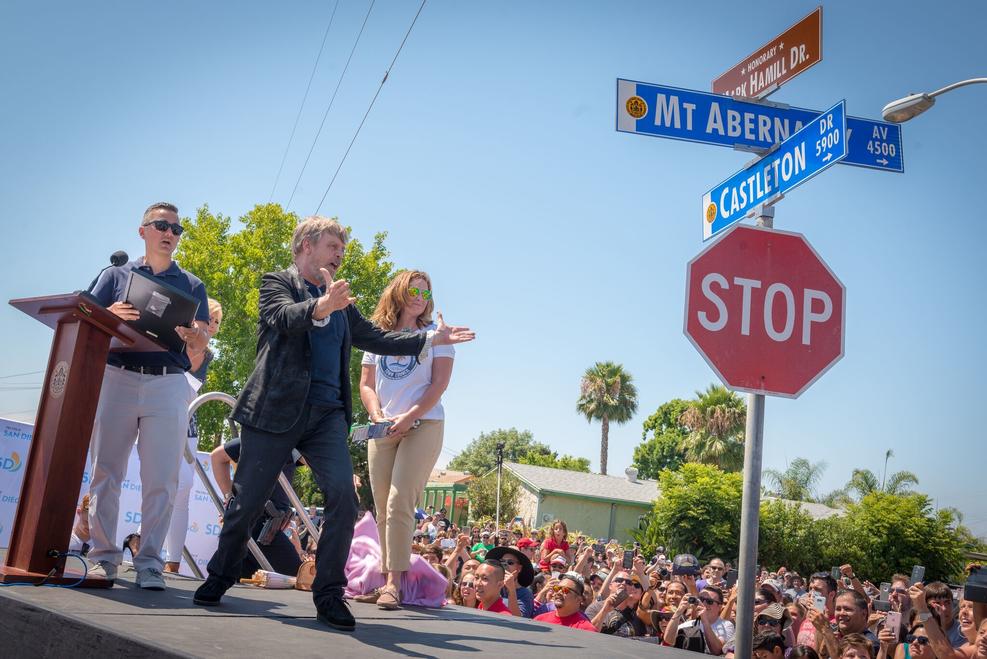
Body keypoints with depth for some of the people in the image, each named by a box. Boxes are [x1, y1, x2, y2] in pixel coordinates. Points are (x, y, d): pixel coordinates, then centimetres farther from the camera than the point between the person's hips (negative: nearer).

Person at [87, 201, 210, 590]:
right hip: (116, 378, 0)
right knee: (105, 472, -1)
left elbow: (201, 342, 8)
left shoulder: (191, 285, 16)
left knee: (161, 480, -5)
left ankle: (149, 562, 0)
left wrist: (193, 334, -16)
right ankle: (104, 556, 7)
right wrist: (111, 316, -15)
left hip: (169, 384, 0)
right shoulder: (116, 276, 15)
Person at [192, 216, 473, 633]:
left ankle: (329, 594, 0)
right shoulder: (277, 283, 3)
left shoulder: (340, 301, 21)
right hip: (276, 409, -4)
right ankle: (219, 577, 27)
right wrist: (321, 307, -39)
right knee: (247, 500, 4)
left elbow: (372, 337, 25)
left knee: (343, 497, -11)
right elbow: (286, 317, -18)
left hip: (327, 414, 4)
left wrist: (430, 339, 20)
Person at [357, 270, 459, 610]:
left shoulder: (435, 334, 6)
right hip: (383, 429, 4)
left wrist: (408, 417, -14)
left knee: (399, 503, -14)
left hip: (423, 426, -4)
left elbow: (439, 384, -3)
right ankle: (387, 576, 9)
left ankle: (394, 582, -13)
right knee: (383, 508, 2)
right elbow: (366, 385, 11)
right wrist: (378, 417, -7)